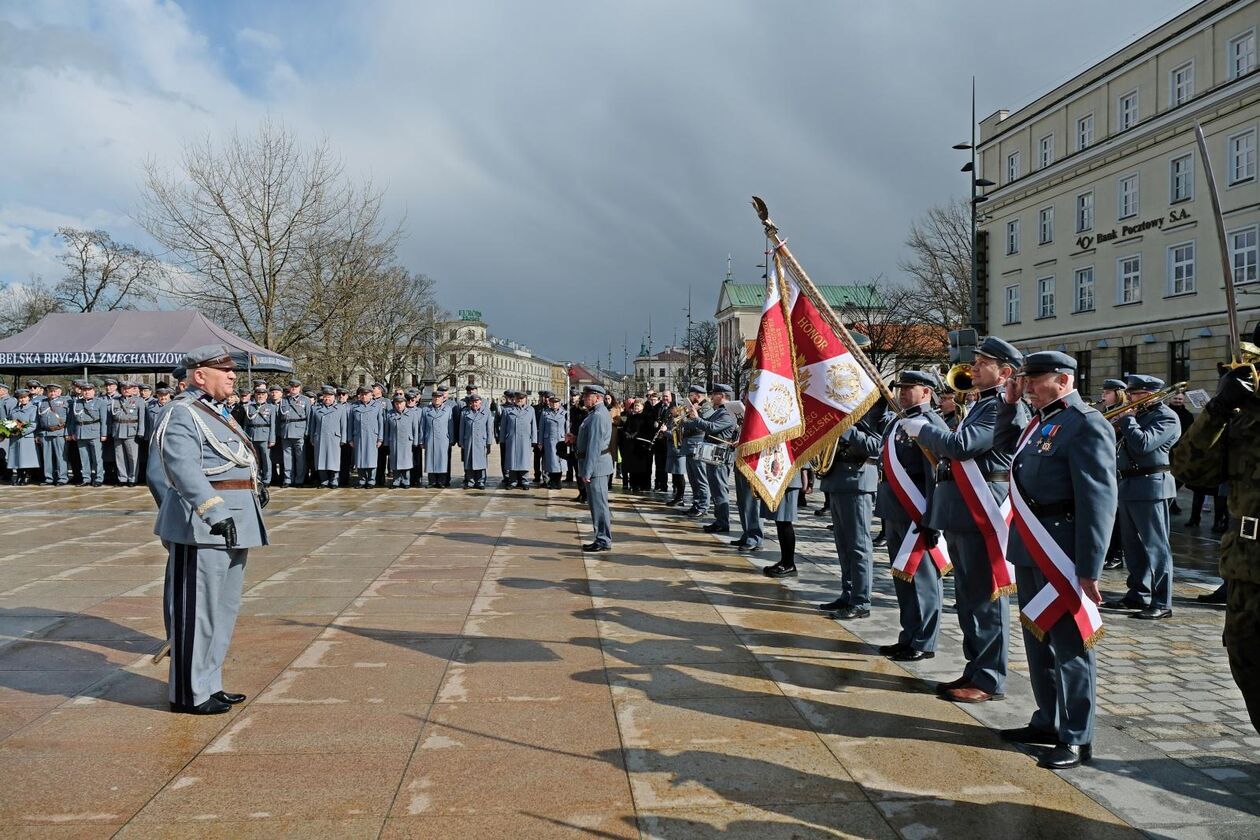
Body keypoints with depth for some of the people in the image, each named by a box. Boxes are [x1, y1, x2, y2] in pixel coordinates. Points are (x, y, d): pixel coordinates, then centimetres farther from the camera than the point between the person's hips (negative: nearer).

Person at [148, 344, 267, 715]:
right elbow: (185, 470, -26)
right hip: (202, 530, -10)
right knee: (197, 612, -1)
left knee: (224, 610, 16)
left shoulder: (218, 414, 18)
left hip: (233, 526, 10)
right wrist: (216, 513, -34)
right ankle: (190, 693, 9)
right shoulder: (182, 415, -13)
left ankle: (209, 684, 27)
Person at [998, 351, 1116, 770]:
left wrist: (1089, 568, -22)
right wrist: (1009, 404, 19)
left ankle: (1077, 739, 12)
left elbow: (1099, 501, -19)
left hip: (1061, 553, -9)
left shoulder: (1086, 425, -14)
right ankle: (1048, 722, 31)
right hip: (1030, 549, 9)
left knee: (1070, 646, 1)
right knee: (1038, 640, 17)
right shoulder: (1039, 422, 12)